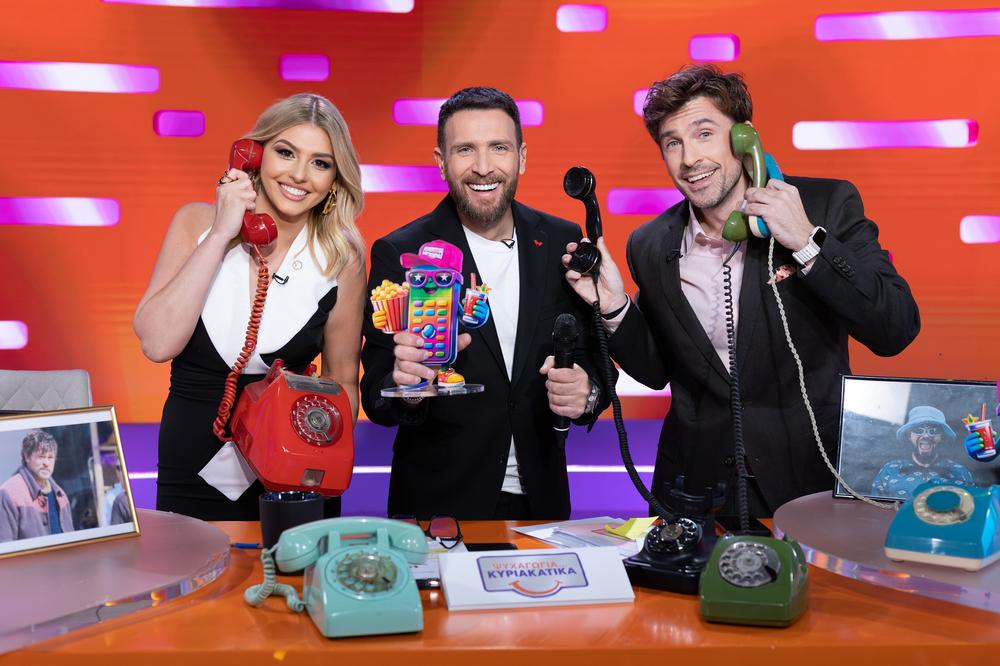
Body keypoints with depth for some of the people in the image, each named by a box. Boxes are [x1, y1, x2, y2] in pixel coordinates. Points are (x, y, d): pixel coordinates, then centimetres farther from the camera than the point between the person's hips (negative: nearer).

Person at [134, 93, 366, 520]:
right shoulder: (197, 222, -6)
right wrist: (221, 235, -19)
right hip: (192, 474, 1)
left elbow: (343, 381, 3)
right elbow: (157, 344, -17)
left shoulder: (342, 258, -7)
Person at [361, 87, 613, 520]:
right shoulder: (400, 254, -11)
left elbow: (595, 356, 3)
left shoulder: (562, 242, -3)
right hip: (437, 503, -3)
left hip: (541, 497, 3)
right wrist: (406, 387, -33)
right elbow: (376, 399, -11)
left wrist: (587, 391, -19)